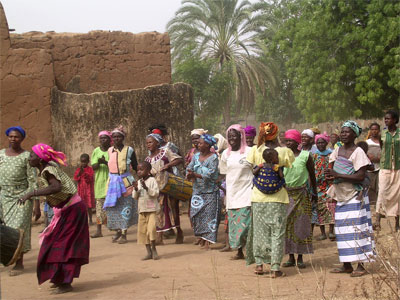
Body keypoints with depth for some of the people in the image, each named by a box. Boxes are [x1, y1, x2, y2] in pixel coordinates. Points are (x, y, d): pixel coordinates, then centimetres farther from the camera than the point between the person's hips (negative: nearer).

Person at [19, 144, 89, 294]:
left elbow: (56, 187, -42)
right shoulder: (48, 167, 3)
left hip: (71, 210, -9)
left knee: (62, 245, -5)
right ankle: (62, 279, 24)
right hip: (69, 209, 9)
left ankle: (65, 283, 0)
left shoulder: (48, 171, -23)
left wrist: (32, 193, -41)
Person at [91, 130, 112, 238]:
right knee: (100, 205, 2)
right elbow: (93, 167, 3)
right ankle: (99, 230, 4)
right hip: (99, 181, 3)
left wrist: (105, 162, -21)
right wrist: (98, 163, -17)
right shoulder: (96, 151, 9)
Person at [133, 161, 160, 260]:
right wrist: (136, 190, -9)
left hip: (151, 209, -6)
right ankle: (149, 252, 12)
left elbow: (156, 193, -14)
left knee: (151, 229, -15)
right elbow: (135, 197, 10)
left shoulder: (152, 180, -6)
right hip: (142, 210, 6)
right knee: (142, 231, 5)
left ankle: (154, 249, 2)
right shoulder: (139, 182, 11)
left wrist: (146, 188, -24)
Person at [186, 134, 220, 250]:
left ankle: (208, 242, -4)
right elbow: (189, 168, 7)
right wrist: (190, 175, -15)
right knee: (196, 214, 2)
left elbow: (209, 174, -17)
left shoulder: (213, 157, -9)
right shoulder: (196, 156, 9)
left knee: (209, 215, -6)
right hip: (197, 191, 6)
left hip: (210, 192, -6)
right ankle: (202, 239, 14)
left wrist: (194, 174, -22)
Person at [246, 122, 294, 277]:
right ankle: (275, 267, 2)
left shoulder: (255, 151, -4)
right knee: (277, 232, 4)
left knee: (259, 230, 13)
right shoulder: (286, 152, -6)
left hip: (258, 196, 2)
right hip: (278, 197, -1)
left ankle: (259, 264, 16)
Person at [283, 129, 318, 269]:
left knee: (301, 225, 0)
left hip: (301, 194, -2)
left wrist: (314, 193, 11)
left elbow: (312, 175, 8)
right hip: (285, 193, 2)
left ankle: (300, 257, 7)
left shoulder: (305, 156, -1)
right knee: (286, 225, 2)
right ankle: (291, 257, 10)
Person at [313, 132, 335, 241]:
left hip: (330, 184, -1)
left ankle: (331, 231, -8)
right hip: (318, 186, 1)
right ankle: (322, 233, 8)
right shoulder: (314, 156, 8)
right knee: (320, 207, 1)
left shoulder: (331, 155, 6)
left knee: (331, 205, -11)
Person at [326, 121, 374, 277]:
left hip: (355, 196, -7)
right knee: (342, 229, 7)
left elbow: (361, 176, -17)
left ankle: (360, 266, -4)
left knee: (356, 228, -8)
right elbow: (331, 168, 15)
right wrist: (330, 174, -10)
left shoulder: (358, 152, -10)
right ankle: (347, 265, 14)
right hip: (341, 195, 7)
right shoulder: (338, 150, 10)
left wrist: (338, 175, -20)